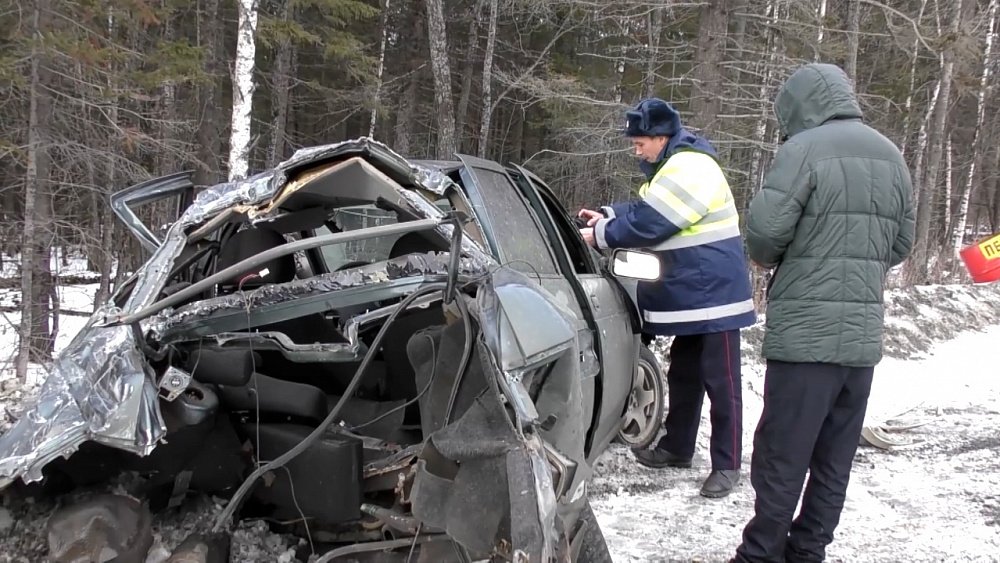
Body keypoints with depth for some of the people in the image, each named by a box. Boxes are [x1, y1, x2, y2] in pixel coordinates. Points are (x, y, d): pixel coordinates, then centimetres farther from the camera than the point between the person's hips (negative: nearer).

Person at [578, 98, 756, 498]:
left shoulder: (691, 168, -21)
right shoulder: (671, 167, 13)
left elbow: (649, 223, -23)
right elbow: (644, 210, 20)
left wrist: (600, 235, -13)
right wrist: (607, 216, 4)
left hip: (714, 294, -10)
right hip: (692, 295, 11)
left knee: (721, 382, -3)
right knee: (683, 374, 19)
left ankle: (727, 465, 4)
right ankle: (677, 447, 31)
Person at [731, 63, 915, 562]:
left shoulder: (804, 149, -10)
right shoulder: (891, 156, 13)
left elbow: (764, 228, -16)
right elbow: (901, 244, 17)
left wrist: (766, 258, 3)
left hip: (806, 330, -7)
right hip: (863, 333, 7)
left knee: (781, 458, 0)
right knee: (834, 461, 13)